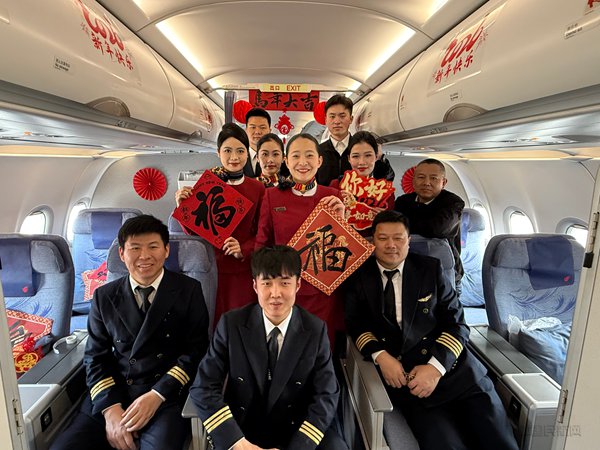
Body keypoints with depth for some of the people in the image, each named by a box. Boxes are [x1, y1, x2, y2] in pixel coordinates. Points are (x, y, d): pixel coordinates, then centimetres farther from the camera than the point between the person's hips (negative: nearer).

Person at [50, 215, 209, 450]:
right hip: (112, 396, 4)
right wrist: (111, 409, -7)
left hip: (168, 396, -3)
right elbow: (95, 357, 7)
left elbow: (196, 350, -3)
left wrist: (157, 395, -13)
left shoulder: (188, 290, -1)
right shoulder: (104, 296, 7)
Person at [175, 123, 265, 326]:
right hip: (212, 267, -1)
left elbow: (261, 233, 5)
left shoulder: (257, 188, 1)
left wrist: (244, 250, -11)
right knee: (213, 323, 9)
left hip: (243, 269, 1)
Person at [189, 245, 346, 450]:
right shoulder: (231, 324, -11)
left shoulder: (316, 330, -9)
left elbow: (326, 395, -8)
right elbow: (203, 388, -11)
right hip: (241, 427, 0)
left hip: (296, 428, 1)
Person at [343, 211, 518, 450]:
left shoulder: (430, 268, 7)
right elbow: (355, 323, 7)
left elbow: (457, 324, 4)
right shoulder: (359, 275, 6)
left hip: (448, 363, 2)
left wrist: (436, 366, -11)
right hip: (400, 371, -1)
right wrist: (380, 356, -11)